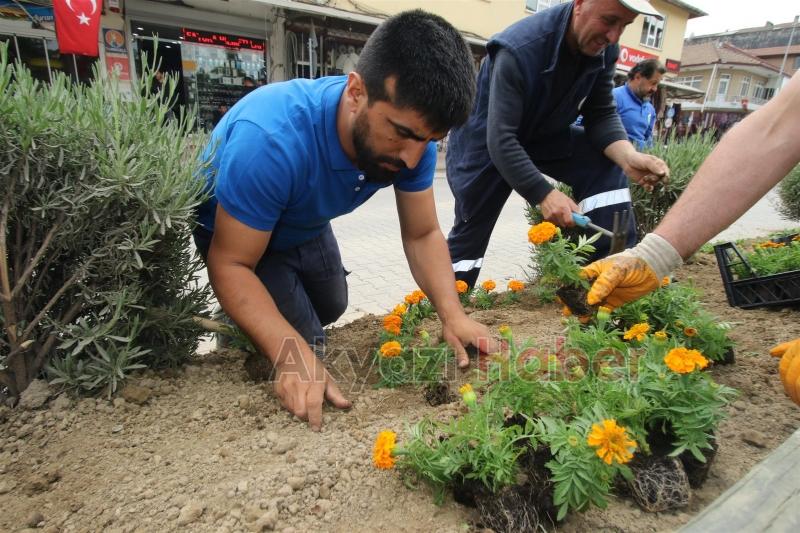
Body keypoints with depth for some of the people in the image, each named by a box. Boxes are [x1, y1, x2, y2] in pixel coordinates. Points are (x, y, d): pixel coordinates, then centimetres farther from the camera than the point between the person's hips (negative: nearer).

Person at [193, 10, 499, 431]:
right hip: (233, 231, -5)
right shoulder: (270, 139, -45)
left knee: (331, 310, 24)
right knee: (303, 338, -9)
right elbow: (230, 265, -35)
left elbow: (423, 235, -19)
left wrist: (452, 314, -33)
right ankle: (236, 327, 21)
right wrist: (294, 353, -47)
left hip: (306, 226, 6)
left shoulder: (412, 133, -27)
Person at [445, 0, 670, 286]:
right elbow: (500, 140, -36)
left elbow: (601, 114, -10)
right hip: (486, 140, -5)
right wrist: (545, 195, -42)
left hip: (542, 134, 6)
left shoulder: (604, 49, -12)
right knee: (471, 233, 0)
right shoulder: (520, 48, -32)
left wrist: (628, 156, -30)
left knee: (607, 165, -14)